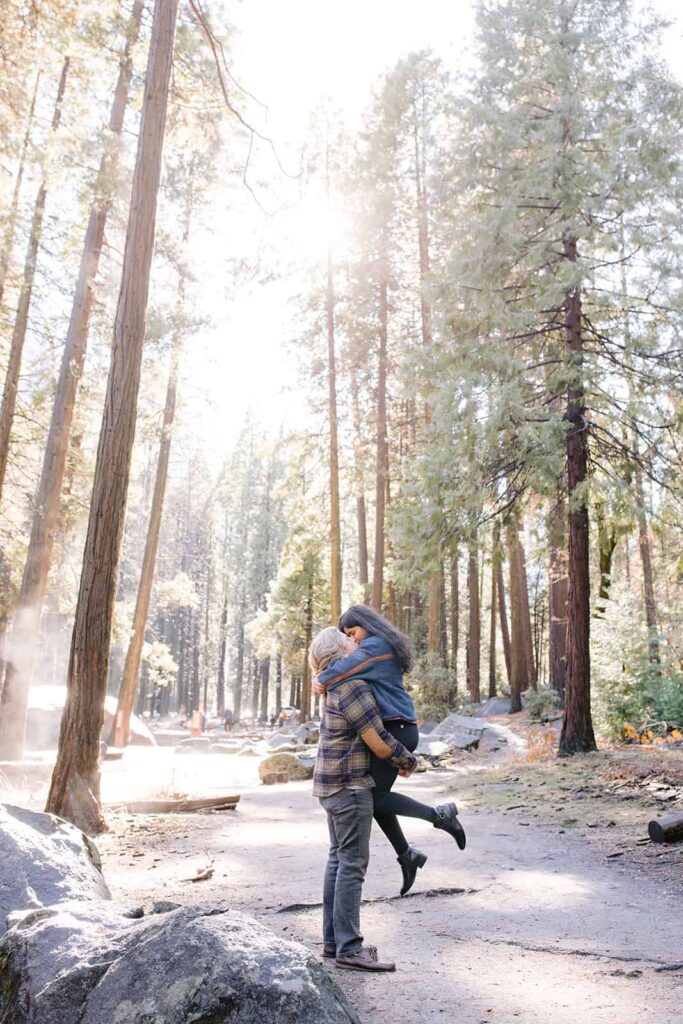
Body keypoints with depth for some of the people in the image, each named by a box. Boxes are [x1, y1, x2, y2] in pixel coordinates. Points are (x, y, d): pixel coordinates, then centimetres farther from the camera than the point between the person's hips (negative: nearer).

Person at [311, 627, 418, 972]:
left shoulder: (338, 687, 12)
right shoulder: (352, 687, -19)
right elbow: (379, 744, -18)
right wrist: (409, 761, 0)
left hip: (334, 786, 10)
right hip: (349, 787, -10)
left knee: (338, 859, 13)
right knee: (353, 864, -7)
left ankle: (333, 940, 19)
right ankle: (349, 949, -4)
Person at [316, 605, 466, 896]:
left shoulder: (374, 646, -12)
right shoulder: (387, 648, 20)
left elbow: (340, 670, -22)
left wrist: (322, 681, -3)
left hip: (393, 730, -10)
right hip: (395, 729, 10)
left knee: (376, 798, -7)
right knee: (376, 795, 11)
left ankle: (439, 814, -5)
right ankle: (406, 854, 18)